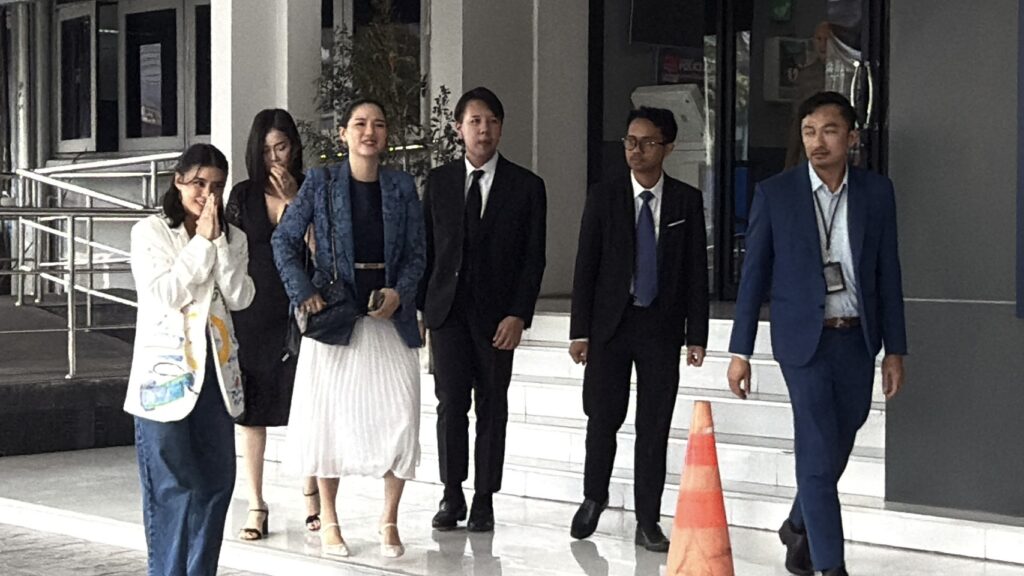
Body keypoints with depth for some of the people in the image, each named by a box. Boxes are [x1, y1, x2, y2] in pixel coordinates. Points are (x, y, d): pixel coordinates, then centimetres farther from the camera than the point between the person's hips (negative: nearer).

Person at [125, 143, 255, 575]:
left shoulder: (232, 238, 12)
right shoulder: (150, 232, 0)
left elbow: (239, 298, -2)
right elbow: (165, 294, -13)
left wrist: (218, 242, -9)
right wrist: (201, 242, -12)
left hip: (216, 370, 5)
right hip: (167, 370, -5)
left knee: (217, 480, 5)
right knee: (172, 483, -4)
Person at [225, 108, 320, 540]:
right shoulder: (243, 195, 6)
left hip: (297, 311, -1)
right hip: (251, 312, 1)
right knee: (251, 409, 3)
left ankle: (311, 495, 22)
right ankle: (256, 507, 11)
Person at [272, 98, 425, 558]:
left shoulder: (402, 187, 7)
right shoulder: (320, 183, 2)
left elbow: (416, 253, 7)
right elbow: (285, 240, 1)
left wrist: (399, 293, -11)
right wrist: (303, 293, -11)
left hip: (389, 318, 2)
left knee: (401, 417, -5)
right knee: (328, 417, 3)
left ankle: (389, 520, 10)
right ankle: (329, 522, 17)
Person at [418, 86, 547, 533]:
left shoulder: (526, 186, 2)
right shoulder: (439, 181, 8)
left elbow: (533, 257, -1)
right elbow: (425, 248, 9)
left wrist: (518, 314, -10)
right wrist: (418, 306, 3)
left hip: (497, 313, -1)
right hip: (447, 308, 1)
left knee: (492, 408, 4)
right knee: (450, 403, -2)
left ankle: (484, 501, 12)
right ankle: (452, 496, 9)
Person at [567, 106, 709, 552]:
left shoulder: (687, 201, 2)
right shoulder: (603, 197, 1)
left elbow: (697, 271, 3)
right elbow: (585, 266, 1)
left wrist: (696, 335, -2)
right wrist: (579, 331, -4)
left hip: (661, 327, 0)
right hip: (610, 323, 0)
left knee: (655, 427, 3)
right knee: (603, 418, 2)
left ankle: (648, 522, 11)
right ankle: (594, 498, 27)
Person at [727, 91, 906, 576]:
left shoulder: (877, 192, 3)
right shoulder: (775, 194, -4)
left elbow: (888, 275, 6)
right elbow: (754, 275, -1)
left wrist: (895, 350, 5)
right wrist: (740, 351, -2)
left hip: (857, 340, 3)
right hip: (805, 339, -3)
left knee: (835, 449, 14)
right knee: (819, 455, -7)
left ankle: (799, 527, 39)